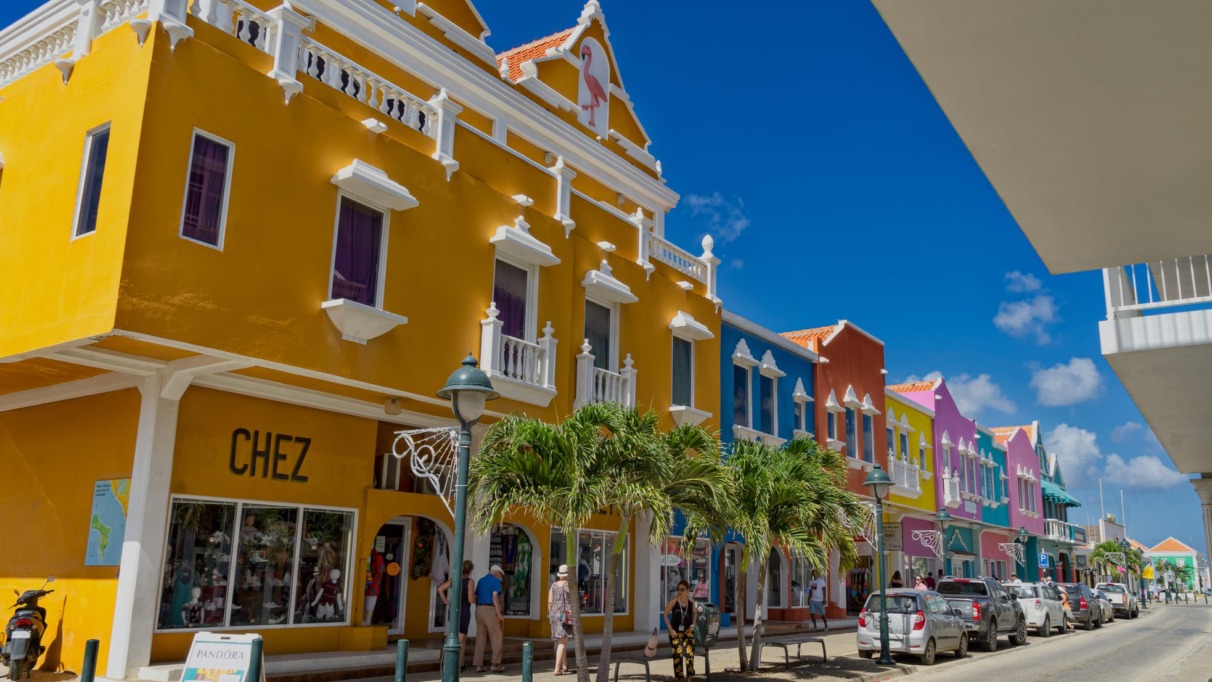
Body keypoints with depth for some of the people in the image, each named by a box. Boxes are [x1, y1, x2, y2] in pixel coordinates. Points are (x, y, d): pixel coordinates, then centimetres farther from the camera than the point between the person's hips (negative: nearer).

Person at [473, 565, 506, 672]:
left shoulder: (481, 581, 17)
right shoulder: (496, 581, -5)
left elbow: (476, 597, 16)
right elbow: (495, 597, -15)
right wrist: (499, 614, -13)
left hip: (479, 609, 7)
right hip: (490, 610, -7)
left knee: (480, 638, 8)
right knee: (496, 638, 1)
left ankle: (478, 665, 6)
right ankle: (495, 664, -1)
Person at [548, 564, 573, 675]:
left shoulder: (554, 585, 6)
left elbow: (550, 602, 4)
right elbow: (573, 602, -10)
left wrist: (550, 616, 13)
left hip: (555, 615, 5)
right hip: (566, 615, -5)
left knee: (562, 641, 19)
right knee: (562, 642, -7)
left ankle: (564, 666, 29)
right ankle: (557, 668, -15)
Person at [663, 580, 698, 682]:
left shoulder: (691, 601, -1)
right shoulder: (674, 601, -11)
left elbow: (694, 612, 19)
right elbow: (666, 614, -5)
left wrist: (693, 624, 3)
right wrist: (670, 629, -11)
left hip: (688, 631, 3)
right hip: (675, 631, -3)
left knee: (689, 653, 1)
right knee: (677, 654, -6)